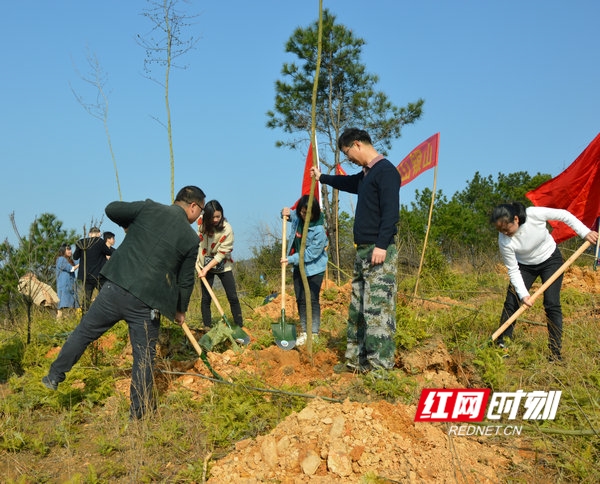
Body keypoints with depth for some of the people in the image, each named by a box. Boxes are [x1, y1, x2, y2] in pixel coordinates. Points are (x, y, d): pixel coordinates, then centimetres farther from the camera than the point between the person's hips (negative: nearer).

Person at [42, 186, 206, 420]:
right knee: (144, 357, 10)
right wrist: (180, 310, 23)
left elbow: (111, 209, 9)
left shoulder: (149, 208, 3)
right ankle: (139, 413, 18)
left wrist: (129, 226, 28)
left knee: (84, 332, 20)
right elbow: (186, 281, 7)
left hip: (116, 288, 2)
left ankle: (54, 376, 31)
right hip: (147, 304, -2)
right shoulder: (191, 238, 0)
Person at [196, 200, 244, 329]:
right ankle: (207, 328, 8)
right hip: (205, 265, 2)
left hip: (223, 265, -2)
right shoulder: (201, 223, -9)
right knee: (206, 298, 1)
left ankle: (240, 326, 6)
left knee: (233, 297, -2)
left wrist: (207, 268, -21)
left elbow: (221, 254, -19)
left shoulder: (227, 229, -20)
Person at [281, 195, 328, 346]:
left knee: (313, 301, -5)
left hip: (314, 268, -6)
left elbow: (311, 253, -24)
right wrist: (286, 213, -4)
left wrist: (291, 259, -23)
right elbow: (289, 213, 20)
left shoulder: (319, 230, -24)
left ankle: (314, 333, 6)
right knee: (300, 300, 10)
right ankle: (304, 332, 19)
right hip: (299, 267, 6)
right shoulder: (297, 218, -5)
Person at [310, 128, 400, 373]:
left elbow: (391, 212, -19)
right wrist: (322, 177, 57)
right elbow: (348, 182, 43)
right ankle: (356, 359, 18)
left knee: (377, 308, -10)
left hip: (379, 251, -10)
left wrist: (382, 246, -25)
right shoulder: (365, 175, 19)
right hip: (363, 251, 10)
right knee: (357, 307, 12)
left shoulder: (385, 171, -10)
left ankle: (380, 365, -7)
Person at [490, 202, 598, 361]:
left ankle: (556, 354, -7)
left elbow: (563, 215, -15)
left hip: (551, 260, -1)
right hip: (525, 265, 1)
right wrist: (523, 294, -26)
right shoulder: (504, 241, -27)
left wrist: (585, 232, -17)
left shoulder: (535, 214, -31)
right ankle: (501, 346, 7)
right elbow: (513, 270, -20)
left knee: (552, 304, -10)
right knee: (511, 303, -6)